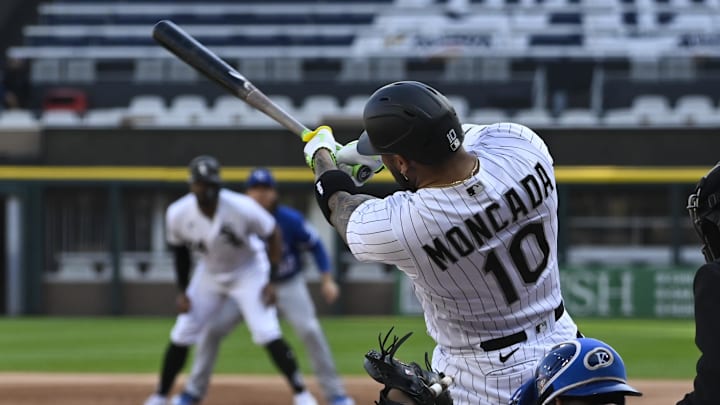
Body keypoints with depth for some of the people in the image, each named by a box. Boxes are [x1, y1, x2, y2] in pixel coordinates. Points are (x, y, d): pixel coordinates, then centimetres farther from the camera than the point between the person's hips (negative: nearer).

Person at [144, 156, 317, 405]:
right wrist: (182, 291, -2)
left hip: (248, 272, -3)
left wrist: (271, 281, -17)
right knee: (180, 337, 0)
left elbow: (273, 235, -15)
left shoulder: (242, 208, -31)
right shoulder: (178, 214, -21)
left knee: (268, 335, -16)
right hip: (209, 274, 3)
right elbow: (180, 250, 0)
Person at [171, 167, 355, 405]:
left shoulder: (290, 220, -20)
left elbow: (315, 245, -8)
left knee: (310, 331, -20)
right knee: (213, 329, -8)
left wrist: (327, 280, -16)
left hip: (289, 285, -2)